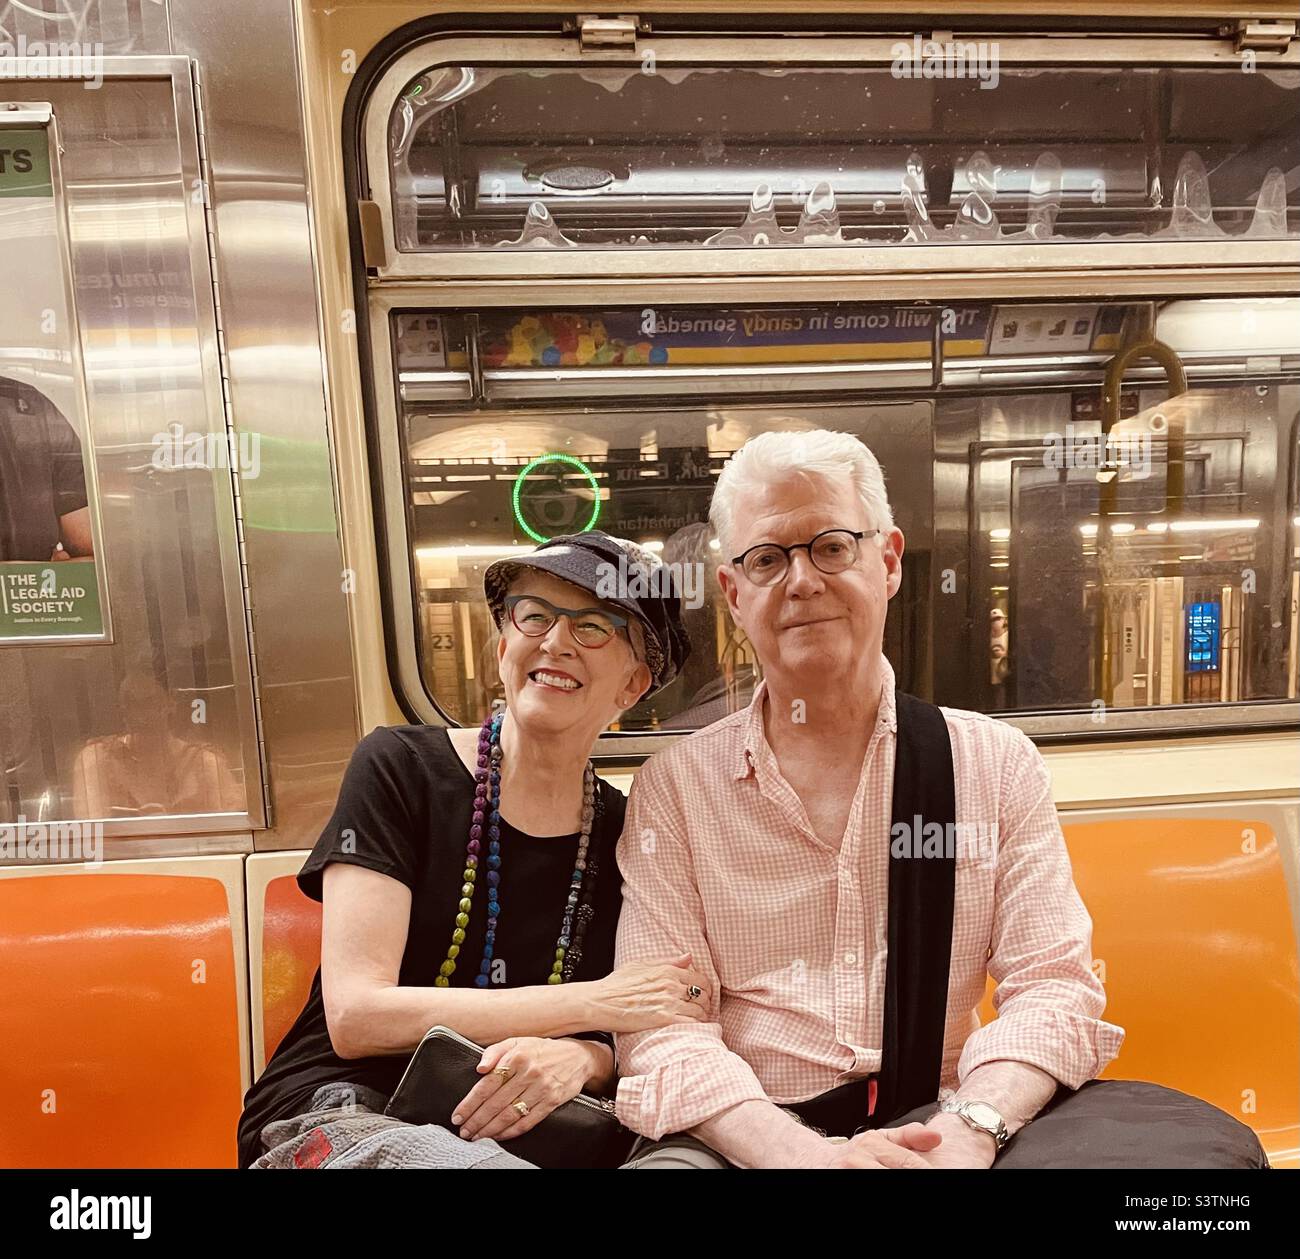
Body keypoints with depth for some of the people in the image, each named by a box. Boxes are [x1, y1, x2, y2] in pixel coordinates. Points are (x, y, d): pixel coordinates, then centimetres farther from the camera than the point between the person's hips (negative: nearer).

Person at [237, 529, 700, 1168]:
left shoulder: (626, 833, 1)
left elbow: (618, 1045, 6)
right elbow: (354, 1016, -16)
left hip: (505, 1129, 4)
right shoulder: (400, 767, -9)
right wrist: (594, 1002, -17)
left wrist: (579, 1057, -19)